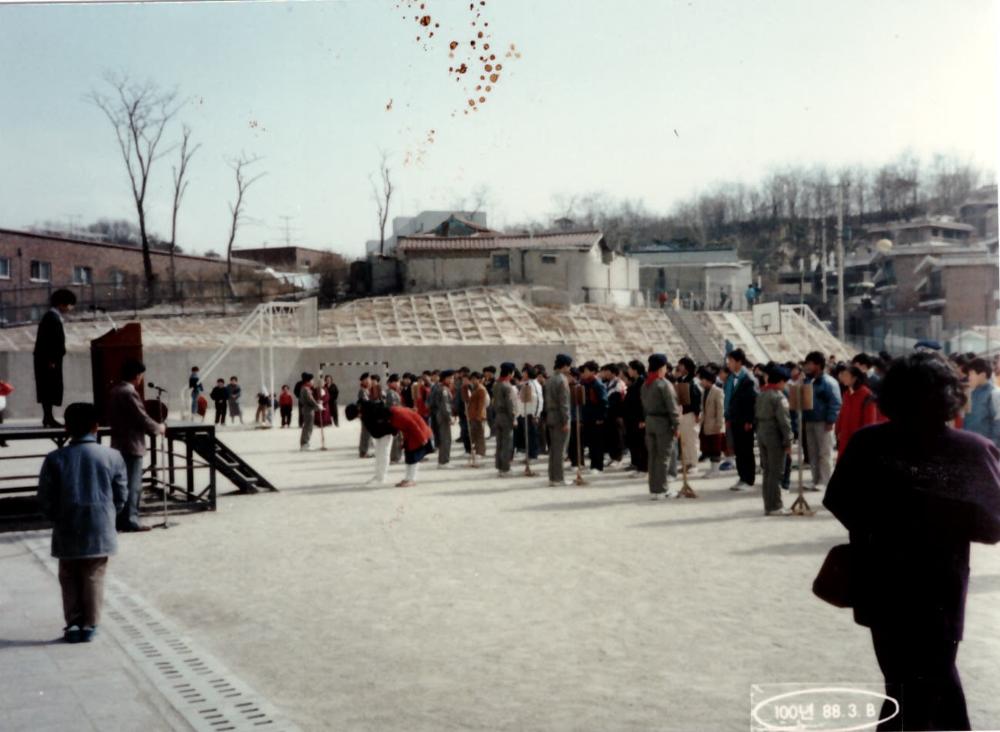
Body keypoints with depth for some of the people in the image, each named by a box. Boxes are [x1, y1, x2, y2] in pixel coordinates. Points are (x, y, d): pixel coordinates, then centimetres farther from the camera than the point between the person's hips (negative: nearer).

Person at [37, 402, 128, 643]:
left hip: (67, 532, 0)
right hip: (99, 531, 0)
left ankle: (73, 624, 15)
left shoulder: (55, 458, -6)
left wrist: (58, 519, 13)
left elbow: (45, 498, -3)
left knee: (70, 578, 15)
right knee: (94, 578, 10)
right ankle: (90, 625, 12)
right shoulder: (112, 456, -5)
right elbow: (121, 495, 0)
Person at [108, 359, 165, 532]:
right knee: (133, 485, -4)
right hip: (132, 445, -9)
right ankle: (130, 521, -2)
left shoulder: (114, 391, 12)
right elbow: (142, 418, -18)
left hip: (119, 444, 9)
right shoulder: (130, 392, -17)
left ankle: (121, 520, 16)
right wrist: (159, 428, -2)